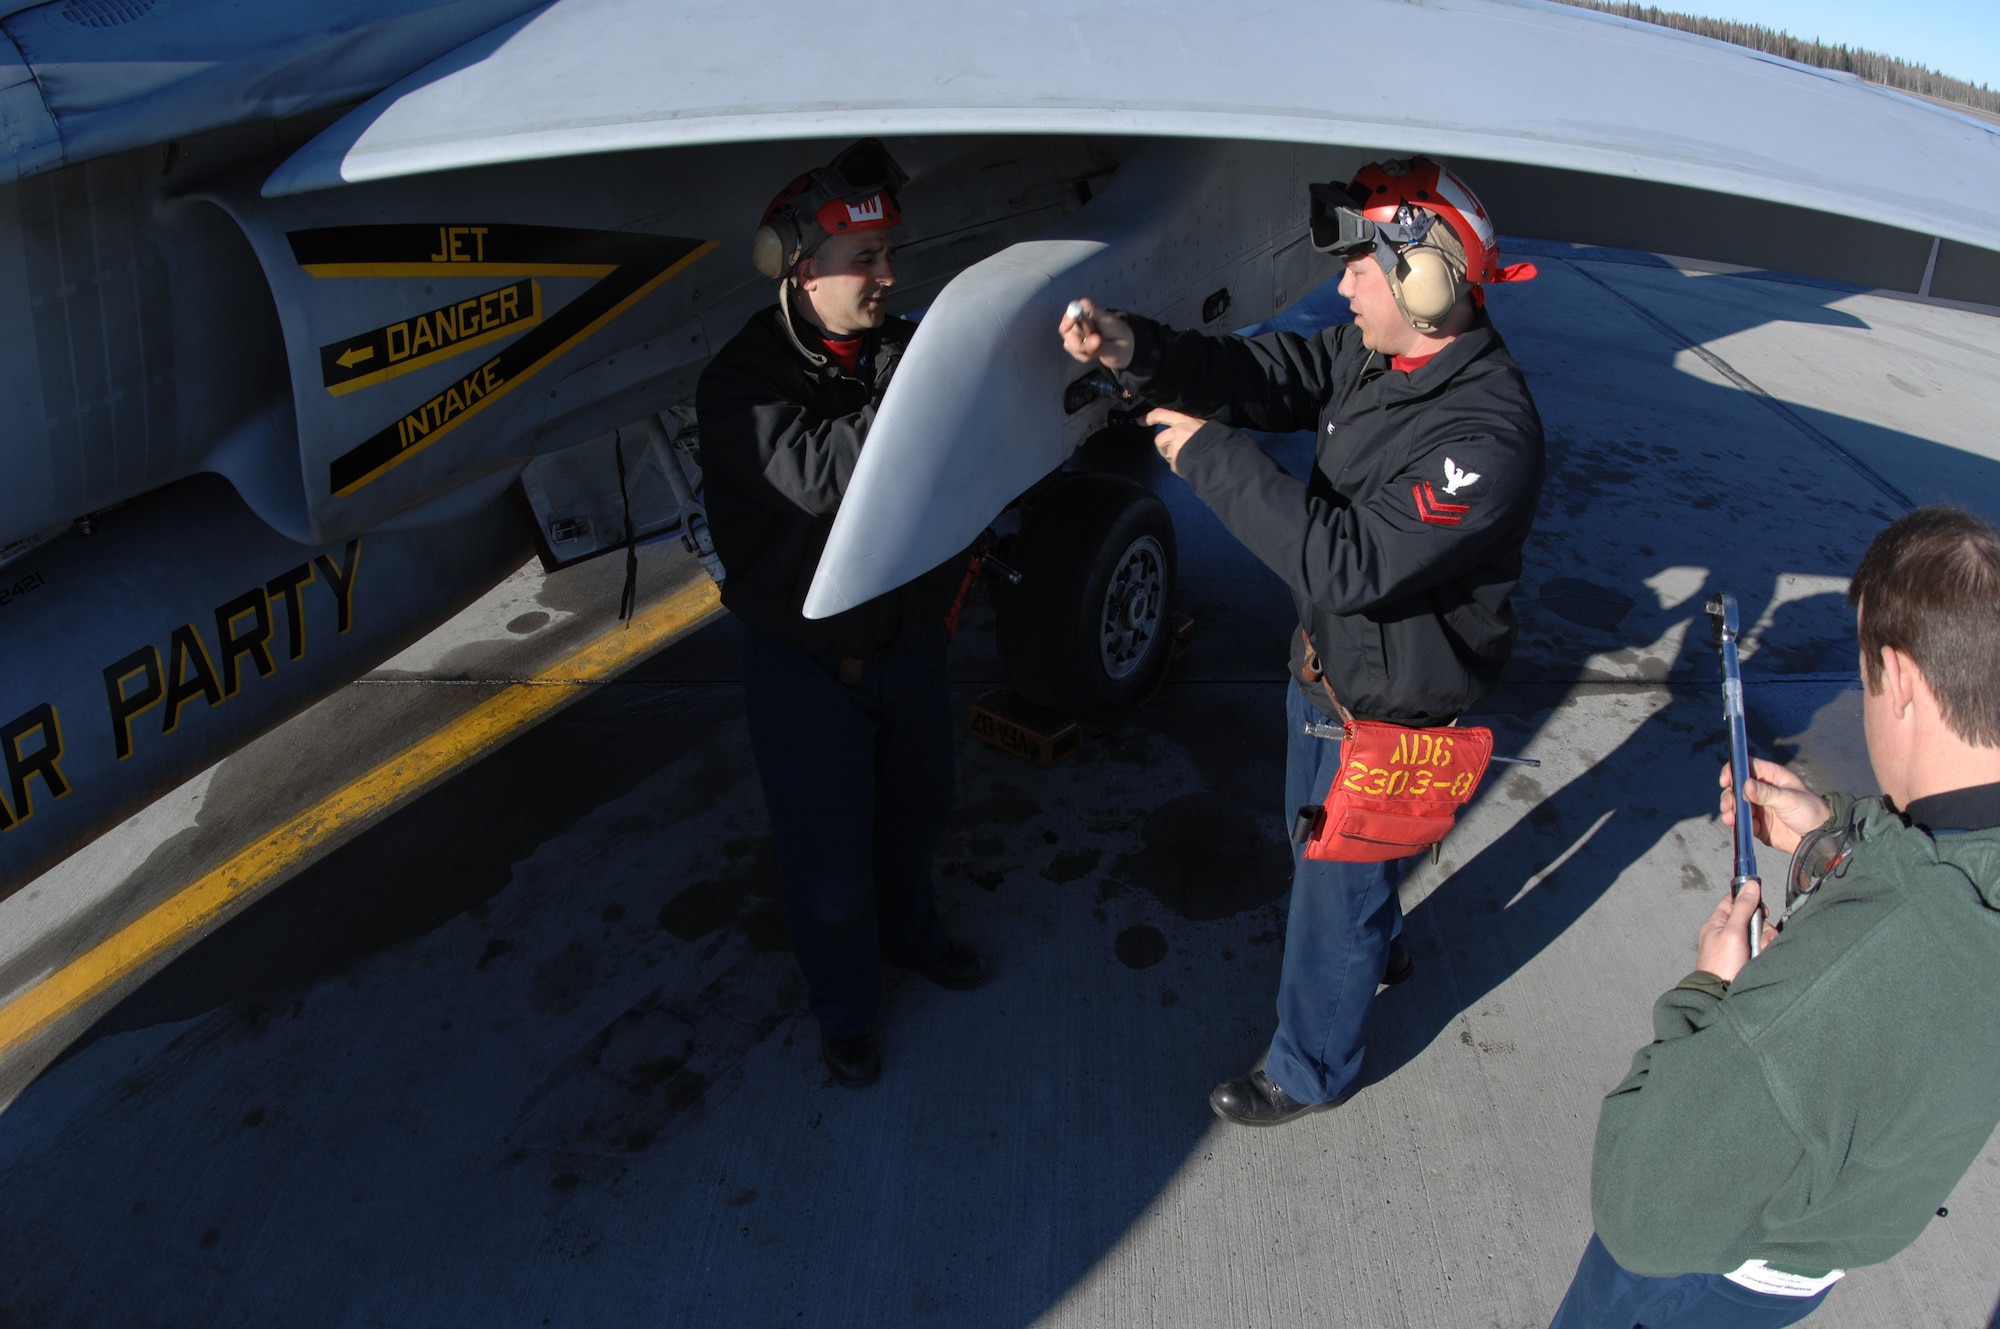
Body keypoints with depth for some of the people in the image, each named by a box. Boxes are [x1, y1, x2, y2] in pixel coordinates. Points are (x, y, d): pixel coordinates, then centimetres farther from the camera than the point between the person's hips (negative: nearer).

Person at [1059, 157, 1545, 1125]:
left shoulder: (1487, 438, -33)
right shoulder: (1377, 353, -7)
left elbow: (1350, 564, -38)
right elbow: (1264, 373, -3)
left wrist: (1213, 456, -35)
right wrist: (1134, 350, -21)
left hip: (1386, 712, -8)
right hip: (1324, 665, 8)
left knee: (1333, 890, 12)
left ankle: (1310, 1070, 38)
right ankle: (1375, 949, 62)